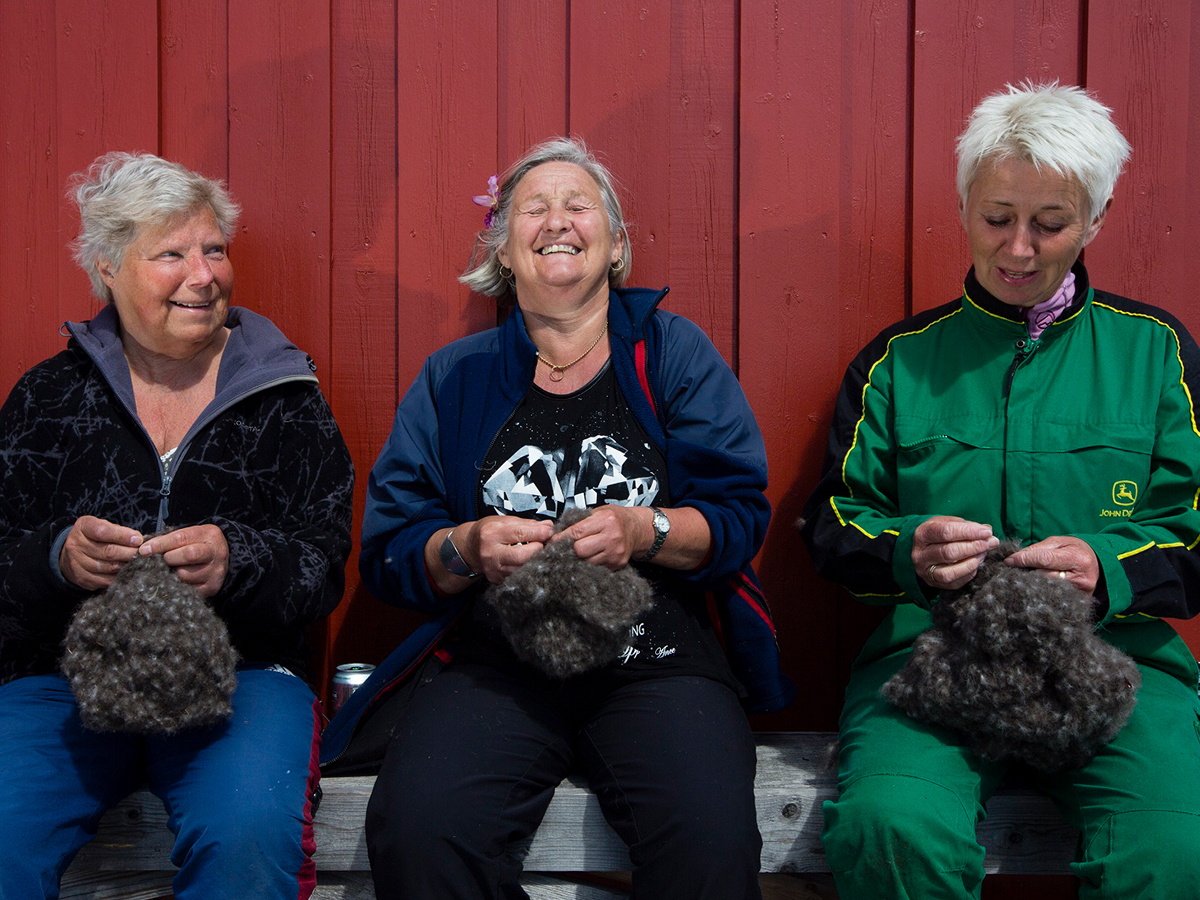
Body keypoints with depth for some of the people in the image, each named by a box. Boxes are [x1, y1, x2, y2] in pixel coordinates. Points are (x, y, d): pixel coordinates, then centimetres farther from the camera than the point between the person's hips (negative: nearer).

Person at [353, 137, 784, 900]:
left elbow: (742, 516, 4)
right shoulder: (453, 377, 16)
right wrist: (465, 550, -11)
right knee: (413, 832, -28)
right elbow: (389, 551, 10)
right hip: (496, 663, 1)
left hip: (657, 662, -1)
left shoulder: (674, 351, 13)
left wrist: (645, 531, -15)